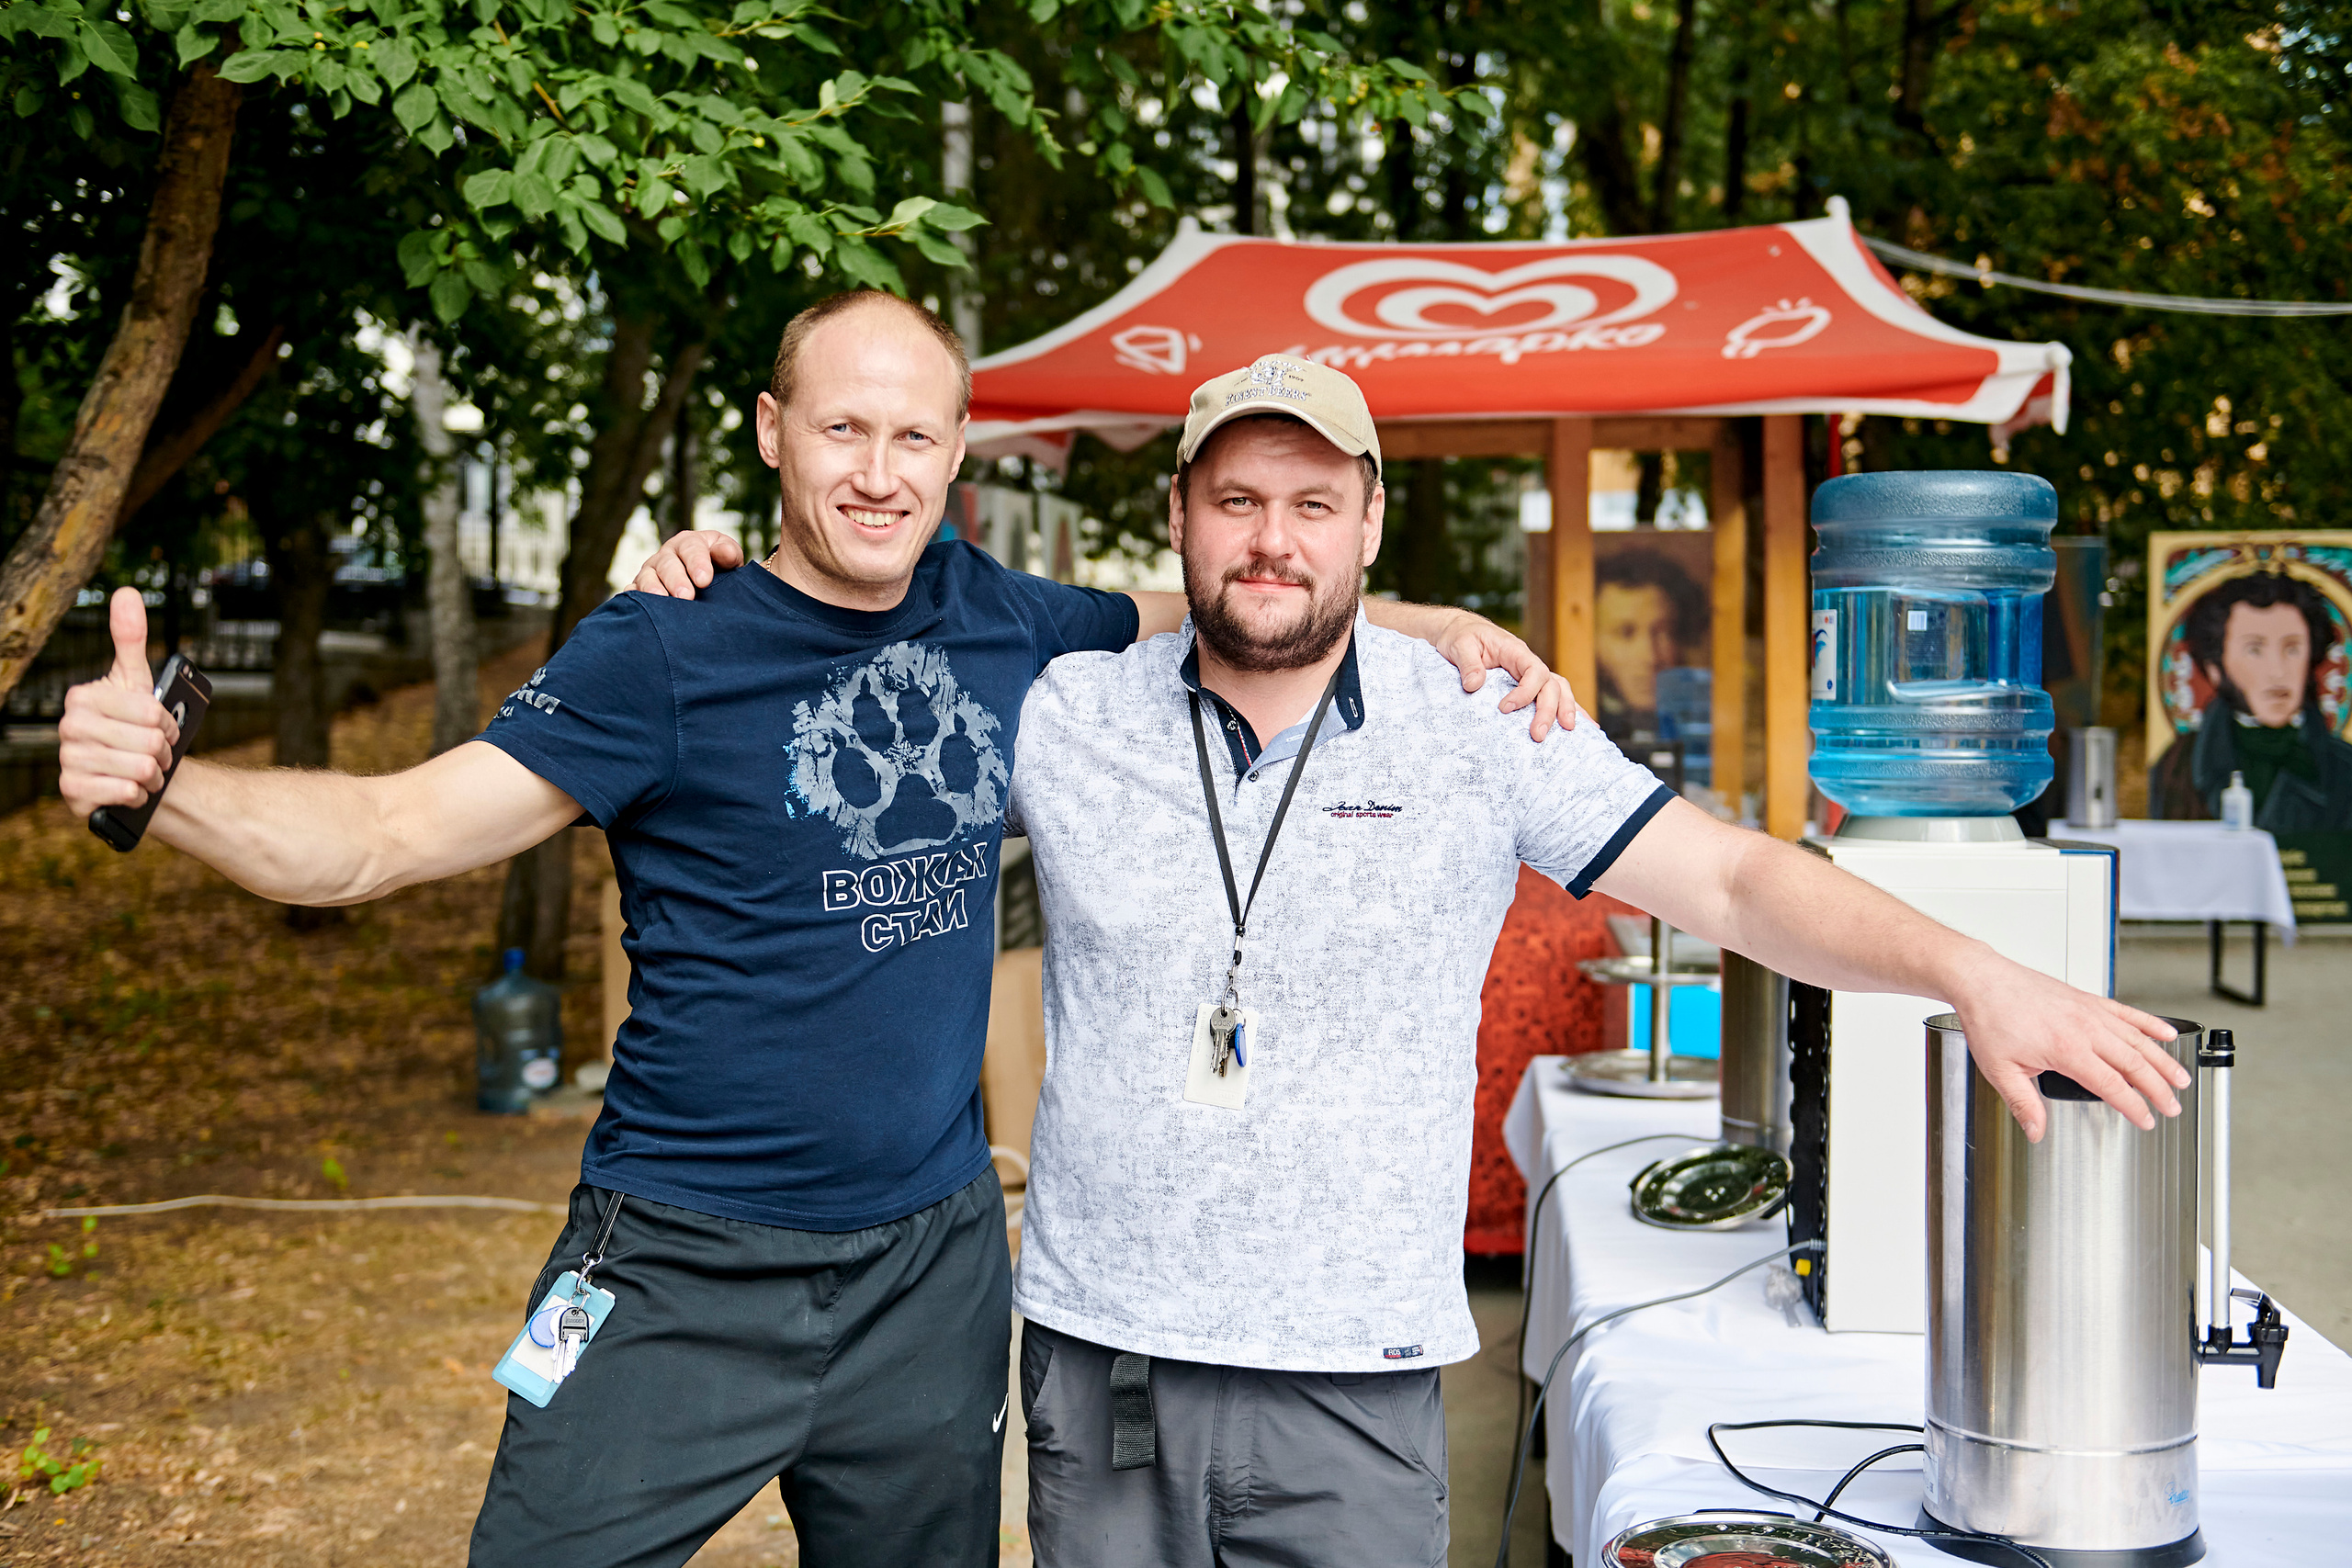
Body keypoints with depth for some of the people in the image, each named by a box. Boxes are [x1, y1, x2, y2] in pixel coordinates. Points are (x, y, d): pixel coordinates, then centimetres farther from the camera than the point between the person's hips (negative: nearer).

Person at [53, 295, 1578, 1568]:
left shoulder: (1001, 624, 2)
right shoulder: (665, 656, -12)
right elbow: (381, 832, -16)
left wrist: (1443, 626, 3)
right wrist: (158, 780, -33)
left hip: (933, 1267, 5)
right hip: (687, 1274, -4)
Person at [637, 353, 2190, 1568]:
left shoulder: (1479, 731, -3)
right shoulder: (1063, 717, 1)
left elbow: (1733, 881, -5)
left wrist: (1973, 975, -15)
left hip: (1355, 1381, -1)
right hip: (1099, 1361, 2)